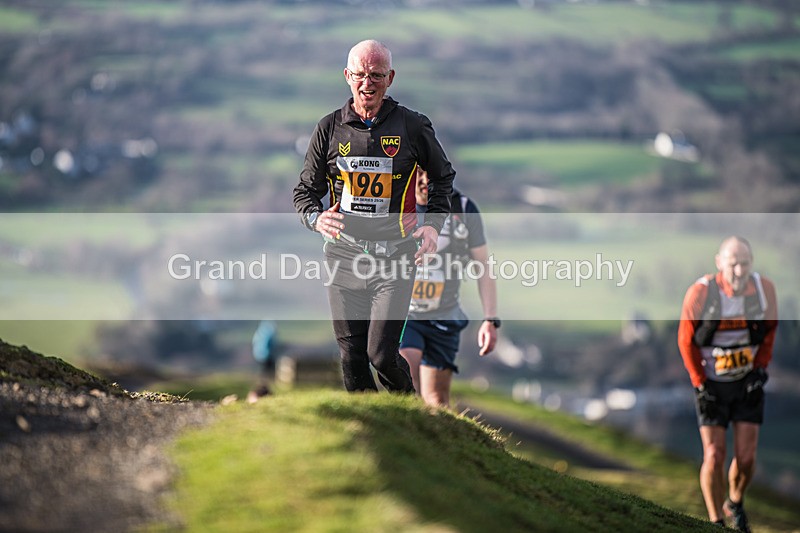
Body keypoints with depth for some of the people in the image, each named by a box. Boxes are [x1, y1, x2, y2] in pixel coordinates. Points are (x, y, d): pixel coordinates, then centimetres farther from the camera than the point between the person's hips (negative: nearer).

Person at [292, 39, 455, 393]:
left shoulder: (413, 126, 0)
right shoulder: (330, 129, 4)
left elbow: (443, 177, 16)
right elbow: (305, 190, 11)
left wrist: (434, 224, 0)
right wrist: (316, 218, -12)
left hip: (394, 259, -2)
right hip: (343, 255, 2)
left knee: (382, 354, -9)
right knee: (351, 357, 5)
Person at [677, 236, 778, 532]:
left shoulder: (764, 289, -12)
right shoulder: (701, 293, -21)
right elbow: (686, 340, -7)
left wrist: (760, 371, -1)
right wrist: (700, 385, -7)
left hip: (748, 383, 2)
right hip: (712, 385, -2)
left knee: (746, 457, -1)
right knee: (714, 457, -7)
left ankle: (735, 504, 29)